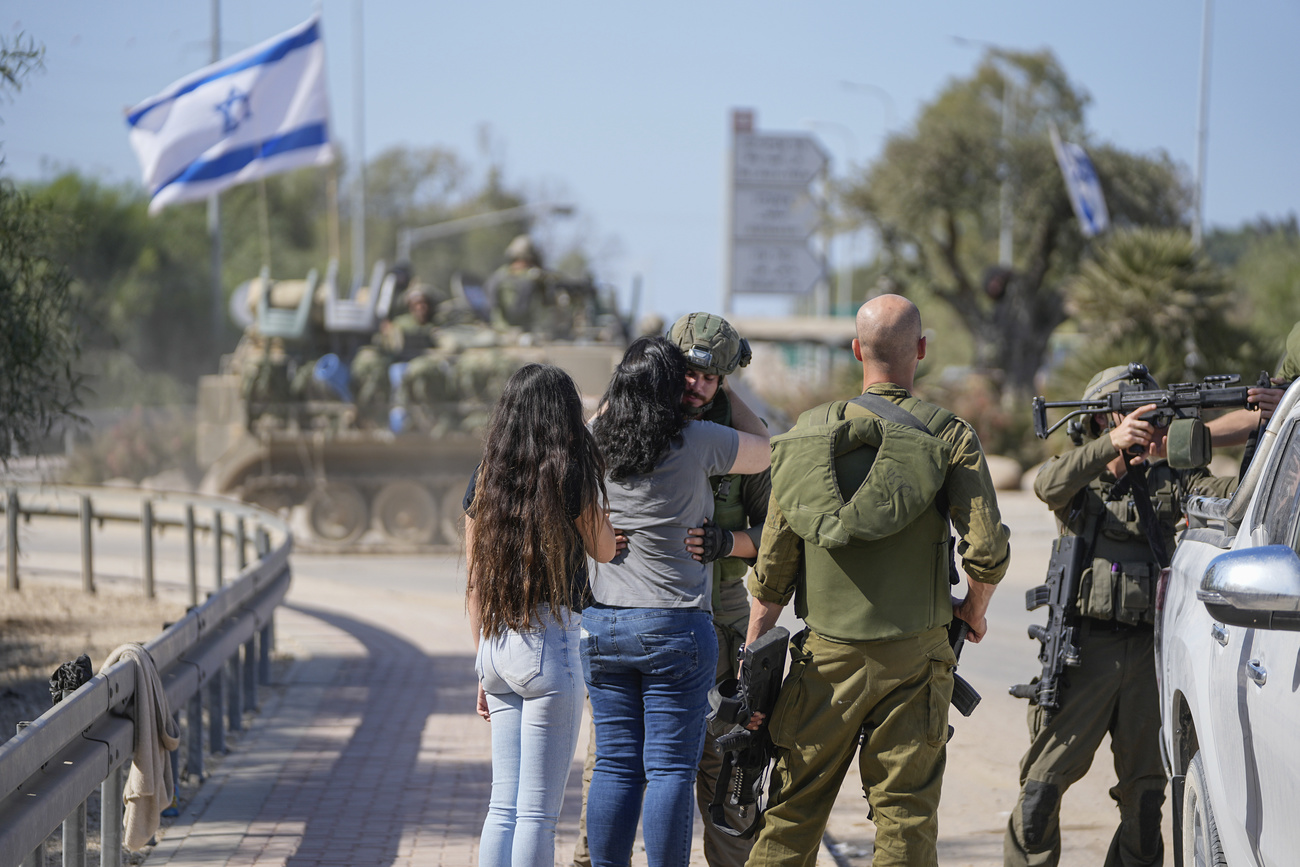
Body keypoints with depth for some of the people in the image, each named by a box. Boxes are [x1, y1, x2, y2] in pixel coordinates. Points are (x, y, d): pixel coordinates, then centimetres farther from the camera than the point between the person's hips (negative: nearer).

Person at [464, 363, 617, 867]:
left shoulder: (485, 481, 8)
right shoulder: (571, 479, -10)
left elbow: (474, 585, 11)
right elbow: (604, 551, 6)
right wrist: (594, 476, 8)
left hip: (496, 648, 6)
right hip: (550, 642, -6)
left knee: (503, 807, 12)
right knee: (537, 812, -2)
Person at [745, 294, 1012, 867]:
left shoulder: (811, 432, 2)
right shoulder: (949, 437, -4)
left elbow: (773, 561, 3)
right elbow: (988, 549, -12)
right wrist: (973, 610, 9)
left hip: (826, 654, 2)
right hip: (913, 656, -2)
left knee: (793, 811, 8)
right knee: (905, 814, 3)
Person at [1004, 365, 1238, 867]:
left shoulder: (1166, 482, 12)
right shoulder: (1077, 477, 6)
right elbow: (1050, 485, -18)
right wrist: (1111, 444, -34)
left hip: (1148, 652, 3)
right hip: (1086, 649, -3)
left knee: (1146, 791, 7)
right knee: (1045, 780, -3)